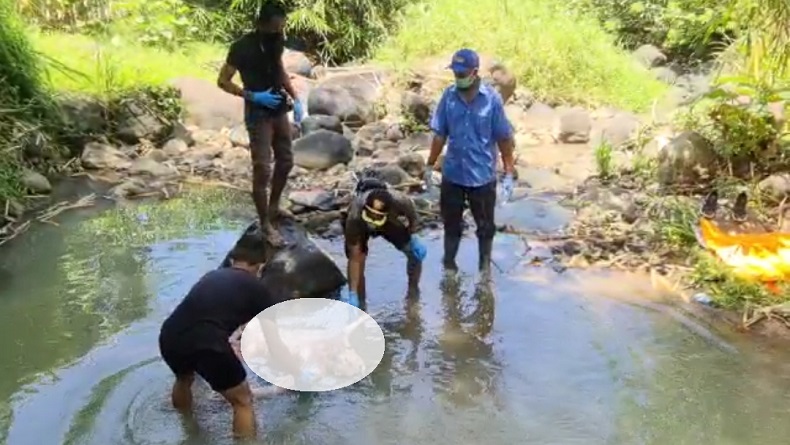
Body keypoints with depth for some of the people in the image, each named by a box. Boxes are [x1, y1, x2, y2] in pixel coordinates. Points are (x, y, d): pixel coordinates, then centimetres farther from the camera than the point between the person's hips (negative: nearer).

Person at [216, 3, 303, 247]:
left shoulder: (277, 41, 1)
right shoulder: (242, 47, -18)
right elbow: (223, 81, -13)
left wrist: (295, 99, 7)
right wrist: (253, 96, -22)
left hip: (279, 110, 7)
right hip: (258, 115, -7)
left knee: (286, 161, 17)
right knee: (262, 170, -5)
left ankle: (274, 206, 36)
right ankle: (266, 224, 6)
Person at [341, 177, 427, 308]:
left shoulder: (398, 202, -42)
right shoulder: (354, 219, -44)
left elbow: (411, 209, -14)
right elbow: (355, 259, -37)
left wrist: (413, 237, -14)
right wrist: (352, 294, -37)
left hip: (388, 221, 2)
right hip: (360, 226, -2)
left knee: (415, 253, -5)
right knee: (359, 259, -22)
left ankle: (413, 292, 20)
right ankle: (360, 302, -2)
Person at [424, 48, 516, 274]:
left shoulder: (492, 98, -13)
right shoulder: (448, 96, -5)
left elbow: (504, 139, -8)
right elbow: (440, 134, 4)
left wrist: (509, 174, -9)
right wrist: (430, 166, 6)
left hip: (483, 175, -2)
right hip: (452, 174, 2)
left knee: (485, 226, 14)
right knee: (451, 223, 17)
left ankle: (485, 267, 33)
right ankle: (449, 263, 36)